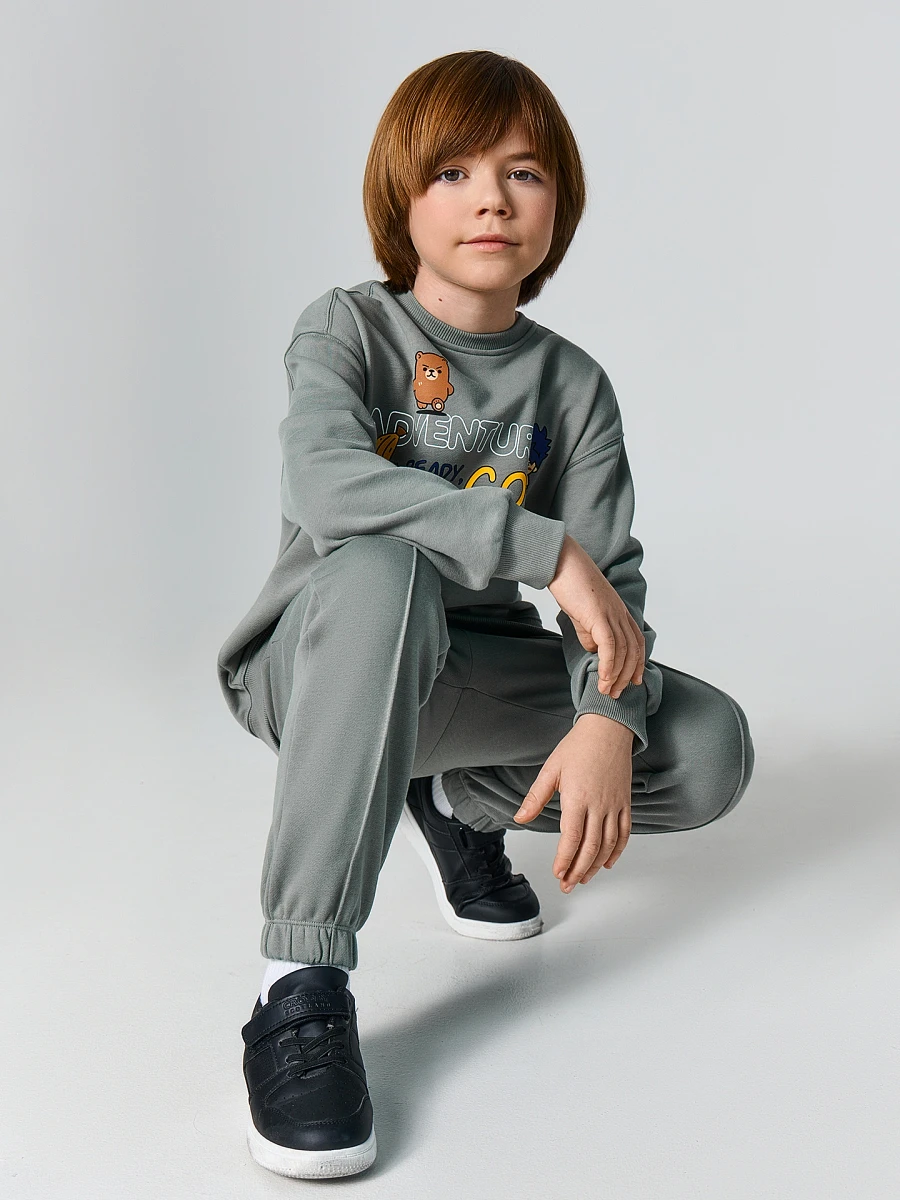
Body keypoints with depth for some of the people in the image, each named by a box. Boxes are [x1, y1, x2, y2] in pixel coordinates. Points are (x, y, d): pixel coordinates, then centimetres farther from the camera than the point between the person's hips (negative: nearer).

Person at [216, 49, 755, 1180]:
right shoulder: (346, 329, -9)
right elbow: (324, 484, -31)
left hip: (464, 669, 4)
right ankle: (302, 982, -37)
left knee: (710, 748, -15)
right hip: (314, 663, -4)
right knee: (382, 572, -40)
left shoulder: (573, 385, 1)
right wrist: (548, 546, -36)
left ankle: (458, 802, 12)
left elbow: (611, 577, -8)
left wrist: (607, 719, -28)